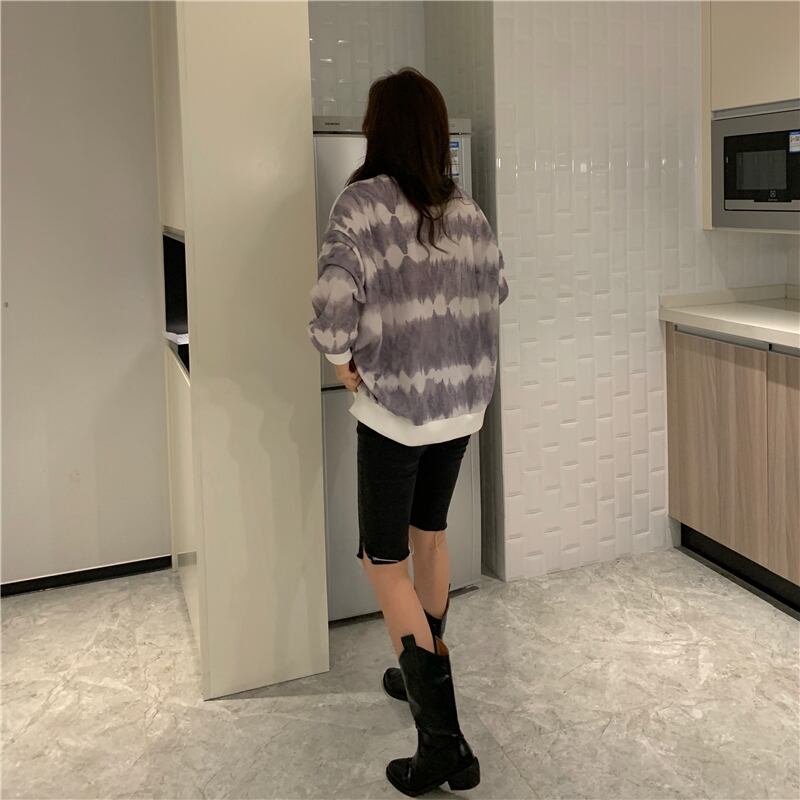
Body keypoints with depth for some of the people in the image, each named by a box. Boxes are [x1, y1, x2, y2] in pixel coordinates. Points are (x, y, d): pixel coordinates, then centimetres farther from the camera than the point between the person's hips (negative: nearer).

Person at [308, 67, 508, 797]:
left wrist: (352, 376, -7)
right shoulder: (466, 209, 4)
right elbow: (495, 293, 12)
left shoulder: (362, 204, -13)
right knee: (430, 533, 22)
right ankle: (423, 674, 39)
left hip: (395, 410, -6)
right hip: (461, 405, 6)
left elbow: (332, 313, -22)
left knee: (384, 560, 4)